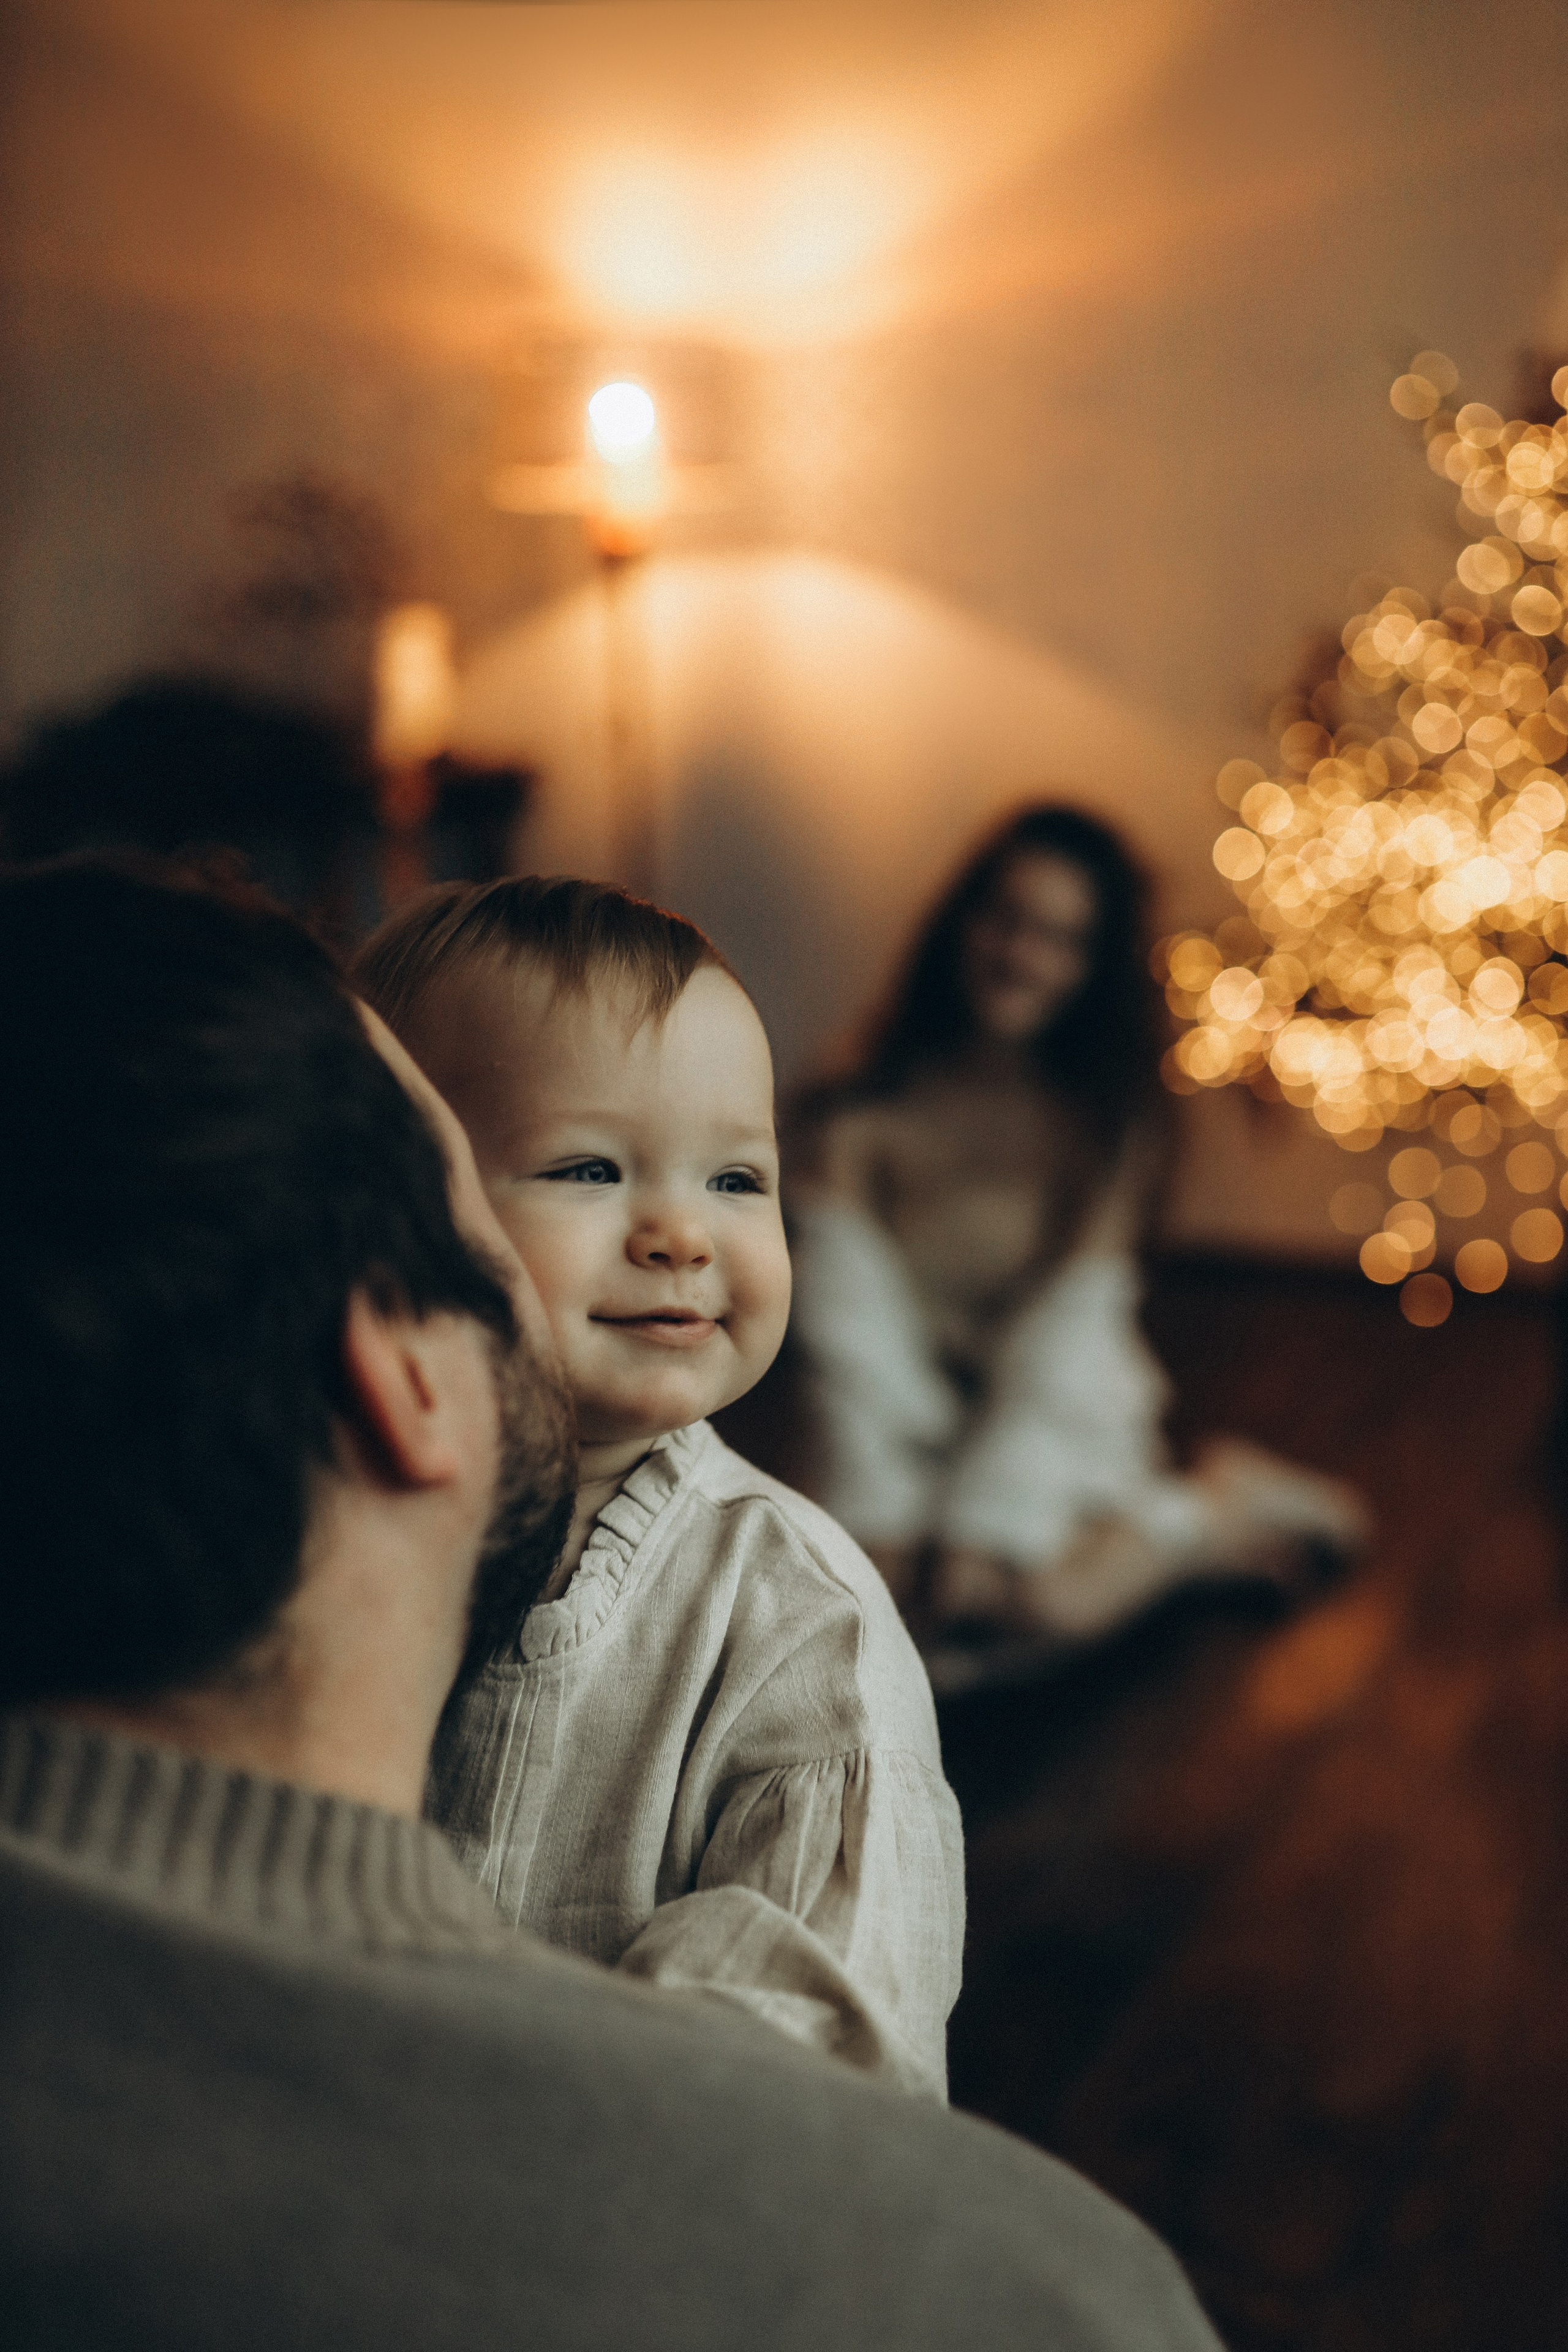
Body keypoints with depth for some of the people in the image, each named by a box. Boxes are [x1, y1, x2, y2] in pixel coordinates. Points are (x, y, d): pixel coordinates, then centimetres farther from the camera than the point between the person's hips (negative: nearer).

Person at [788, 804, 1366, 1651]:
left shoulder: (1104, 1123, -9)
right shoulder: (858, 1117, -8)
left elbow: (1062, 1340, -13)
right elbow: (852, 1327, -12)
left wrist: (980, 1532, -19)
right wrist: (875, 1526, -18)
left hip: (1060, 1421, -3)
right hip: (915, 1418, 3)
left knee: (1039, 1598, -28)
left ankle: (1218, 1508, 2)